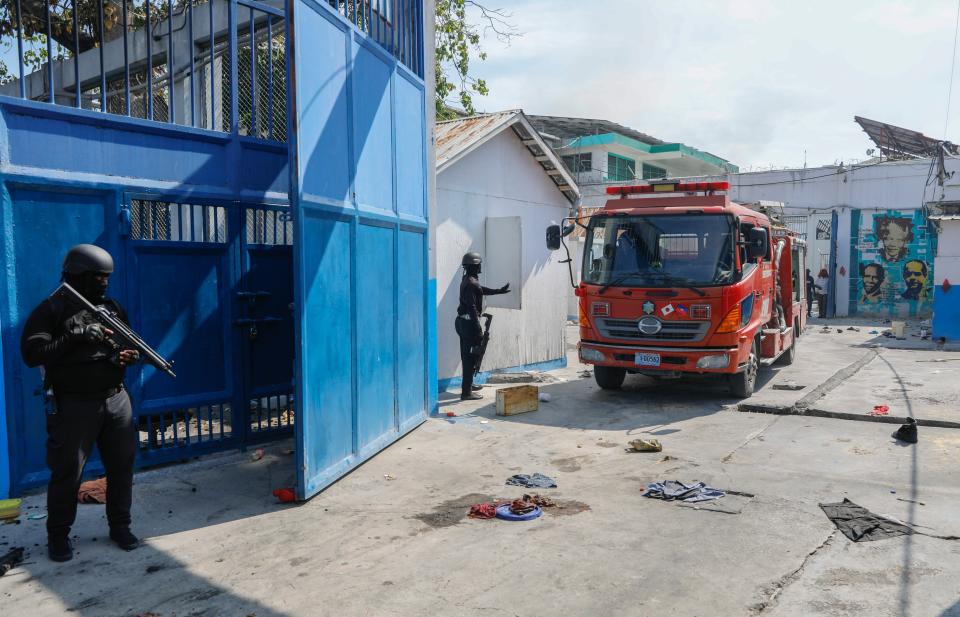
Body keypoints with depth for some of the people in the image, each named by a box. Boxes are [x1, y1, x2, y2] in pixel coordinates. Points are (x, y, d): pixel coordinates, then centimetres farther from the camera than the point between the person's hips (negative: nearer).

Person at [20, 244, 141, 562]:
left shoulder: (113, 307, 10)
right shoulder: (51, 310, -7)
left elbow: (130, 344, 20)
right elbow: (31, 354, -16)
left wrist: (132, 355, -5)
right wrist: (77, 336, -24)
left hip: (117, 400, 5)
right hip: (74, 405, -5)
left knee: (122, 466, 10)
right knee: (67, 472, 3)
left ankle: (120, 527, 24)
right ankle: (58, 535, 20)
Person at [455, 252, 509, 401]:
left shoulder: (467, 280, 14)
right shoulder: (471, 283, -18)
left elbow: (482, 290, 32)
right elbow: (472, 308, -23)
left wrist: (499, 291, 42)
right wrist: (478, 329, -23)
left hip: (462, 322, 11)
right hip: (469, 323, -11)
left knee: (467, 355, 19)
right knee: (471, 357, -8)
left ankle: (468, 386, 32)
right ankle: (466, 392, -6)